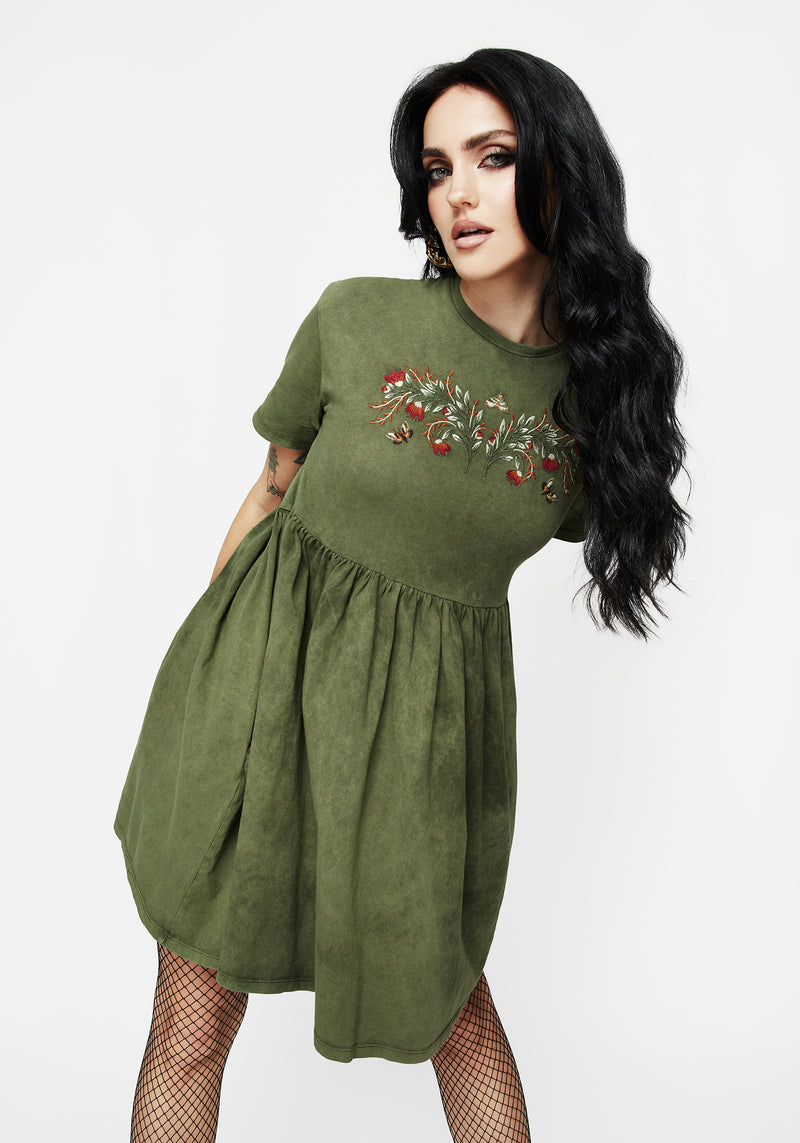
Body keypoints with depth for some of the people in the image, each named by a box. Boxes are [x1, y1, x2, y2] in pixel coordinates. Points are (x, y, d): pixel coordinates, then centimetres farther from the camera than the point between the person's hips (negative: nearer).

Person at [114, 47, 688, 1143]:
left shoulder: (602, 385, -2)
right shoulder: (355, 318, -8)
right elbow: (275, 491, 4)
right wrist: (194, 665, 8)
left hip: (432, 705, 1)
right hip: (264, 670, -1)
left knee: (451, 1002, 17)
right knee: (192, 1022, 9)